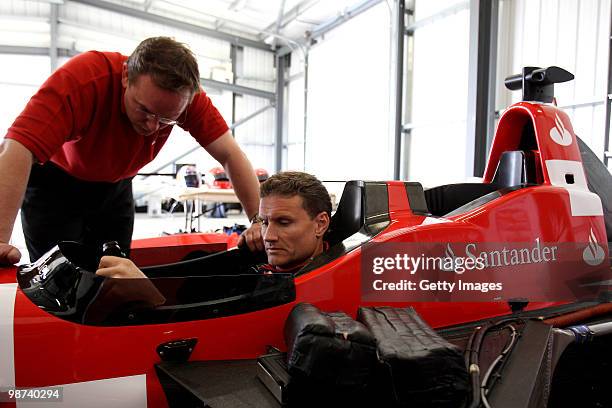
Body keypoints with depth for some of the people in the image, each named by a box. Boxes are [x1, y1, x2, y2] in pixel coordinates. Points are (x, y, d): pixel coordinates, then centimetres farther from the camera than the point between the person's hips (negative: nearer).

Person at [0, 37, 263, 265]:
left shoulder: (185, 94, -25)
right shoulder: (83, 78, -36)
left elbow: (230, 154, -24)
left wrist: (259, 220, -32)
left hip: (116, 185, 4)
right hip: (55, 181, -3)